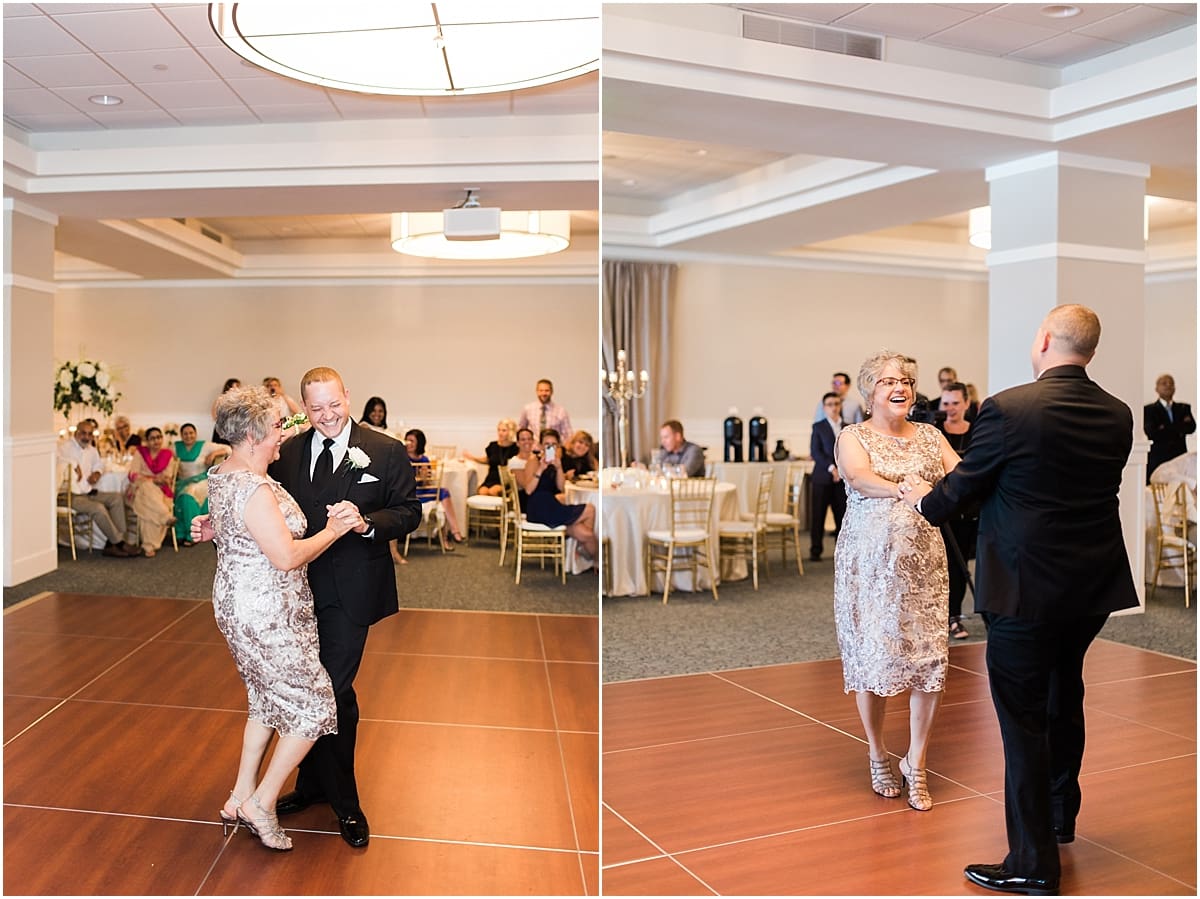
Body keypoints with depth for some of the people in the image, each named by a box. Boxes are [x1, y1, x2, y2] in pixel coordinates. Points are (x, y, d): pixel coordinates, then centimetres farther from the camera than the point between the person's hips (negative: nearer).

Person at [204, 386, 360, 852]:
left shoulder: (224, 474, 6)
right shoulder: (253, 489, -26)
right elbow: (288, 556, -26)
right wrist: (333, 530, -15)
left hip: (240, 602, 11)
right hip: (266, 615, -11)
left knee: (268, 700, 23)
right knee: (313, 707, 2)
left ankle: (240, 799, 33)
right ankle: (261, 804, 13)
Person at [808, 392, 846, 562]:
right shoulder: (818, 427, 4)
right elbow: (815, 451, -5)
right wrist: (831, 468, -15)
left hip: (843, 477, 3)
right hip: (823, 477, -2)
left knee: (842, 515, 1)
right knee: (818, 515, -1)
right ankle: (815, 550, 6)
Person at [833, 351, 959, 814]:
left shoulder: (930, 436, 12)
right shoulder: (852, 436, 1)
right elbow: (860, 477, -19)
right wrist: (908, 491, -36)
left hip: (923, 563, 3)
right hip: (869, 563, -2)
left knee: (929, 662, -2)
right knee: (872, 657, 4)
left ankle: (915, 765, 16)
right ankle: (878, 755, 26)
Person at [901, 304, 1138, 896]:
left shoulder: (1008, 409, -18)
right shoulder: (1118, 416, 1)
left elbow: (963, 486, -7)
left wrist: (925, 499, 15)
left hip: (1025, 587, -7)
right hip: (1094, 584, 7)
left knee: (1023, 719, 4)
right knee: (1064, 698, 25)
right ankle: (1060, 817, 44)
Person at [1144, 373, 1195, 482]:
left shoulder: (1184, 408, 16)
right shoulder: (1149, 410, 4)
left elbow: (1191, 428, 0)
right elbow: (1151, 433, -10)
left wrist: (1166, 429, -8)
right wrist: (1179, 430, -5)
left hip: (1180, 460, 3)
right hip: (1158, 460, -3)